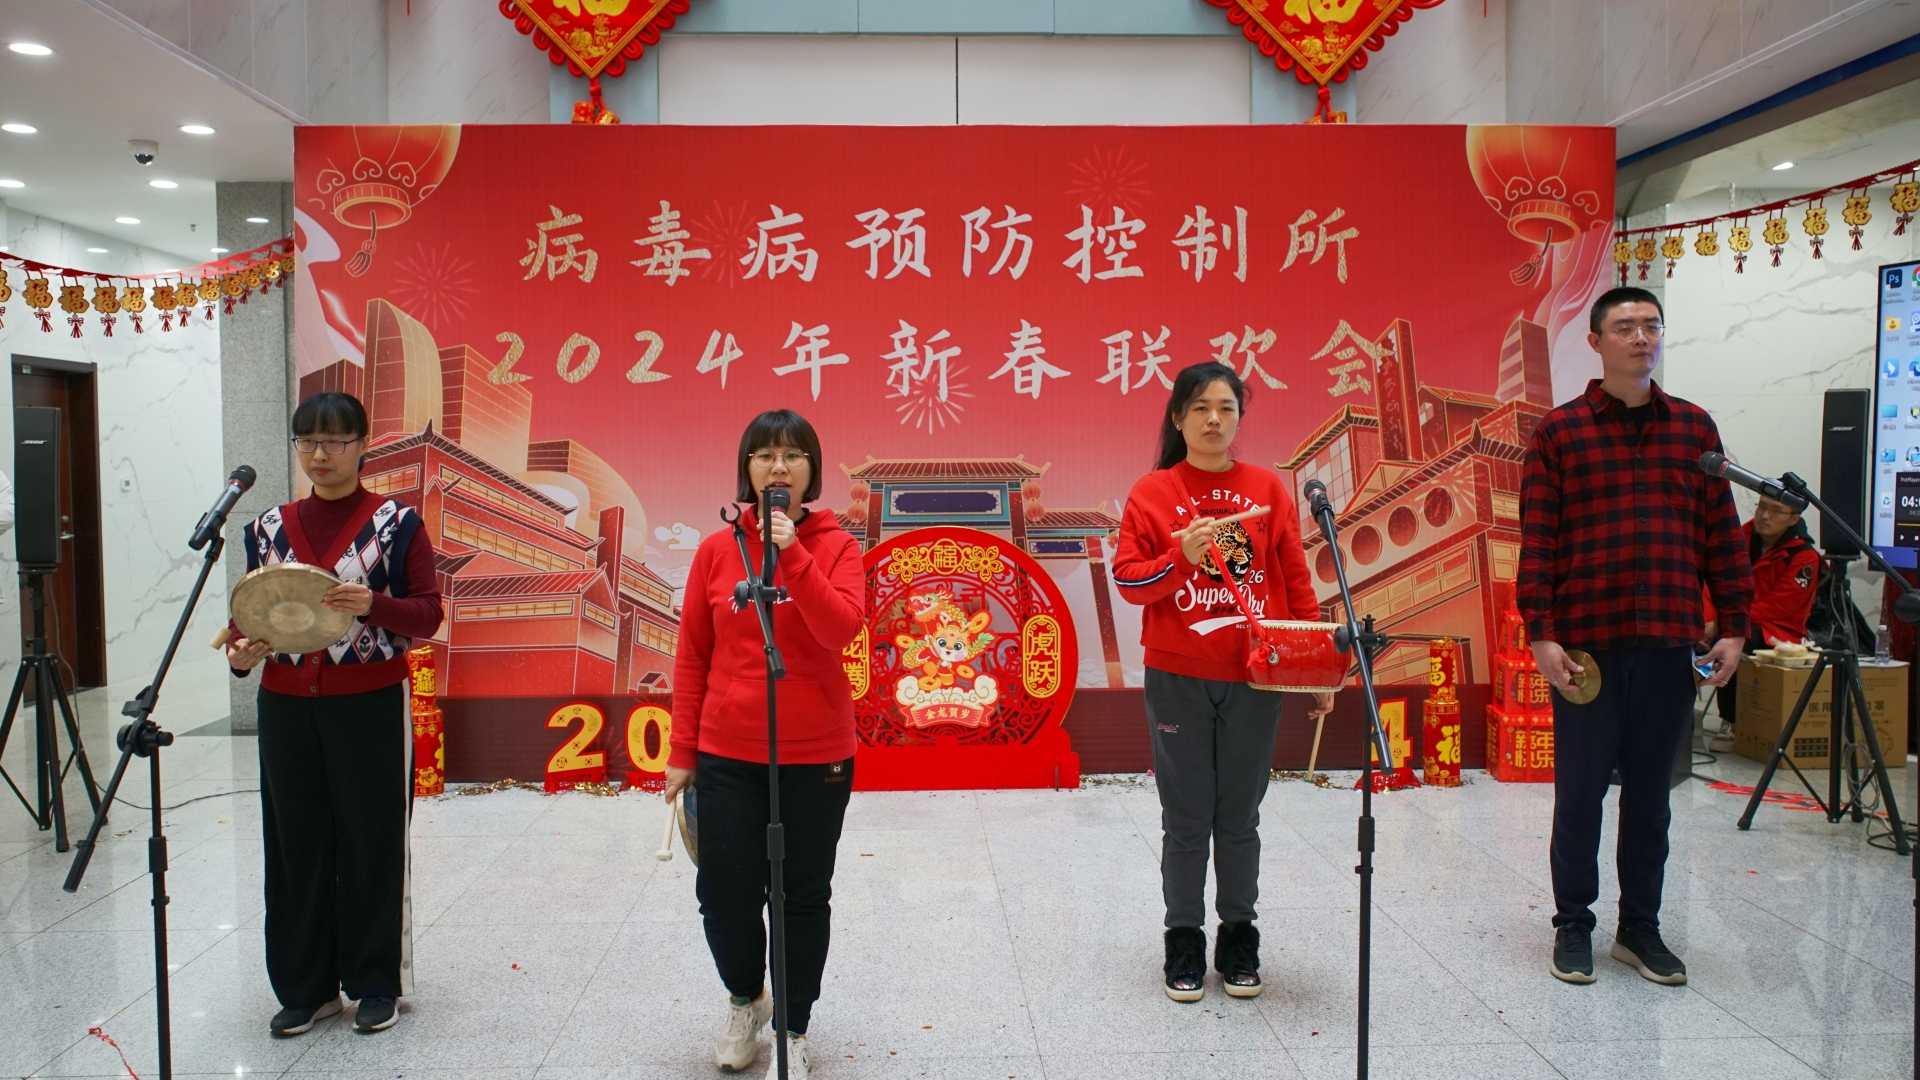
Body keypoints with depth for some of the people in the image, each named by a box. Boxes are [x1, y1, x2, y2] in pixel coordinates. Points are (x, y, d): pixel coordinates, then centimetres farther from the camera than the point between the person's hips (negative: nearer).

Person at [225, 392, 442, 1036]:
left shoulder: (397, 523, -3)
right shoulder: (269, 528, 9)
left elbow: (428, 616, -6)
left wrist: (373, 605, -25)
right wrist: (240, 655, -9)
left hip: (371, 706, -4)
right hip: (288, 709, 4)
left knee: (371, 844, 5)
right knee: (296, 846, 9)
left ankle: (376, 983, 20)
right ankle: (305, 987, 23)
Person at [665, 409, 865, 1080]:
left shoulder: (836, 546, -3)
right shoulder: (716, 549, 2)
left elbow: (843, 628, -19)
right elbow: (692, 656, 5)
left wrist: (792, 556, -25)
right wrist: (682, 752, 4)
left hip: (815, 756, -1)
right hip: (727, 755, 2)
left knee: (802, 897, 9)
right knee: (724, 893, 7)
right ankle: (745, 1001, 37)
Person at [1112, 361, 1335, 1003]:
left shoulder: (1268, 491, 5)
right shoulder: (1152, 492, 0)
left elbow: (1297, 585, 6)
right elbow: (1128, 580, -2)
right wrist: (1182, 557, -20)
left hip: (1254, 679, 1)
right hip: (1177, 679, -1)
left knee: (1239, 817, 10)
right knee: (1187, 818, 6)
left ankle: (1238, 939, 25)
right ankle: (1184, 942, 20)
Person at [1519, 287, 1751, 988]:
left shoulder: (1694, 427, 9)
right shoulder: (1560, 431, 0)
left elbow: (1721, 533, 9)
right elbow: (1537, 540, -4)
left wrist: (1733, 627, 4)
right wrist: (1541, 634, -10)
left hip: (1669, 642, 3)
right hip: (1585, 644, -3)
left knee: (1650, 792, 11)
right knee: (1580, 792, 6)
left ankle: (1640, 927, 24)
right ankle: (1573, 925, 20)